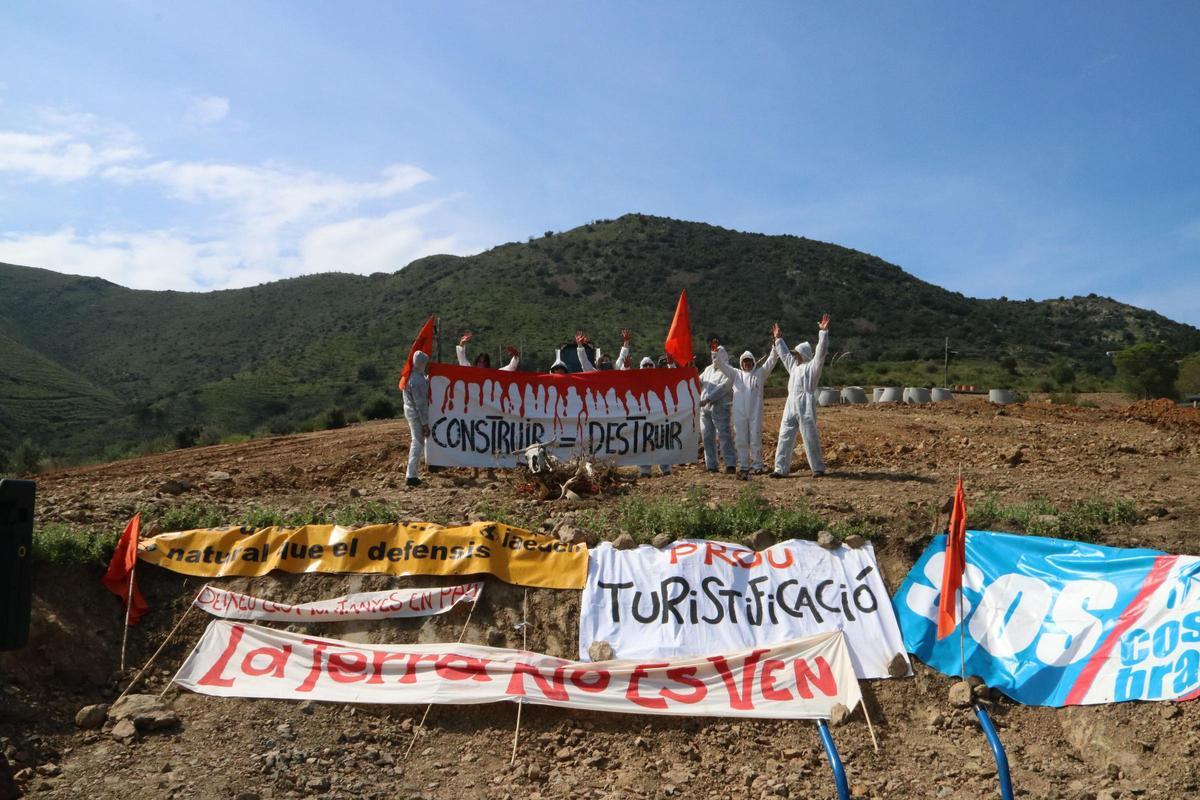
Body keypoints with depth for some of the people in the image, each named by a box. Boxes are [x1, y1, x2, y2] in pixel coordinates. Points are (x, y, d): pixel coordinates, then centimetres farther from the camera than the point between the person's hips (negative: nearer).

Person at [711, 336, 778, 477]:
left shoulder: (760, 374, 11)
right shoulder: (735, 374, 14)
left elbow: (771, 362, 4)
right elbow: (723, 364, 10)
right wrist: (717, 350, -4)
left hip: (755, 413, -1)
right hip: (739, 413, 1)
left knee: (756, 440, -1)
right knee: (741, 440, 4)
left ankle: (757, 465, 9)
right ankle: (743, 466, 12)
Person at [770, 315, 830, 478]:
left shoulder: (812, 366, 0)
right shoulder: (794, 366, 22)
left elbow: (821, 351, -13)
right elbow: (784, 354, 36)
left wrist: (824, 332, -19)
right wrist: (778, 339, 42)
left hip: (806, 408, -8)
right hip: (790, 407, 8)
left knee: (810, 438, -4)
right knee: (785, 437, 3)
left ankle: (818, 468, 6)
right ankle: (781, 469, 5)